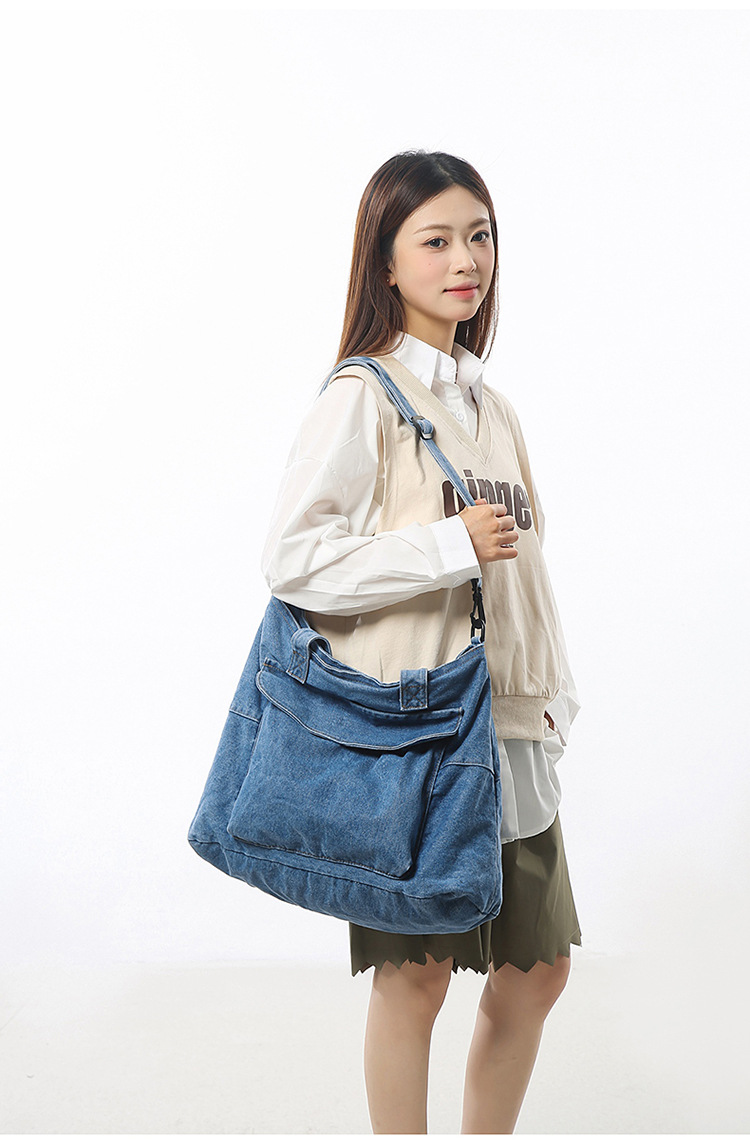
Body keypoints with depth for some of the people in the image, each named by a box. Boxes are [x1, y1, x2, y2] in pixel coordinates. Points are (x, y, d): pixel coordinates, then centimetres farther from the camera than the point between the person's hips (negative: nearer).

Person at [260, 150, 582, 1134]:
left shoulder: (489, 404, 14)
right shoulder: (364, 396, -8)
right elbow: (290, 559, -16)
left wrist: (553, 695, 14)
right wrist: (450, 547, -21)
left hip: (509, 724, 7)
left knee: (537, 968, 14)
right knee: (417, 975, 4)